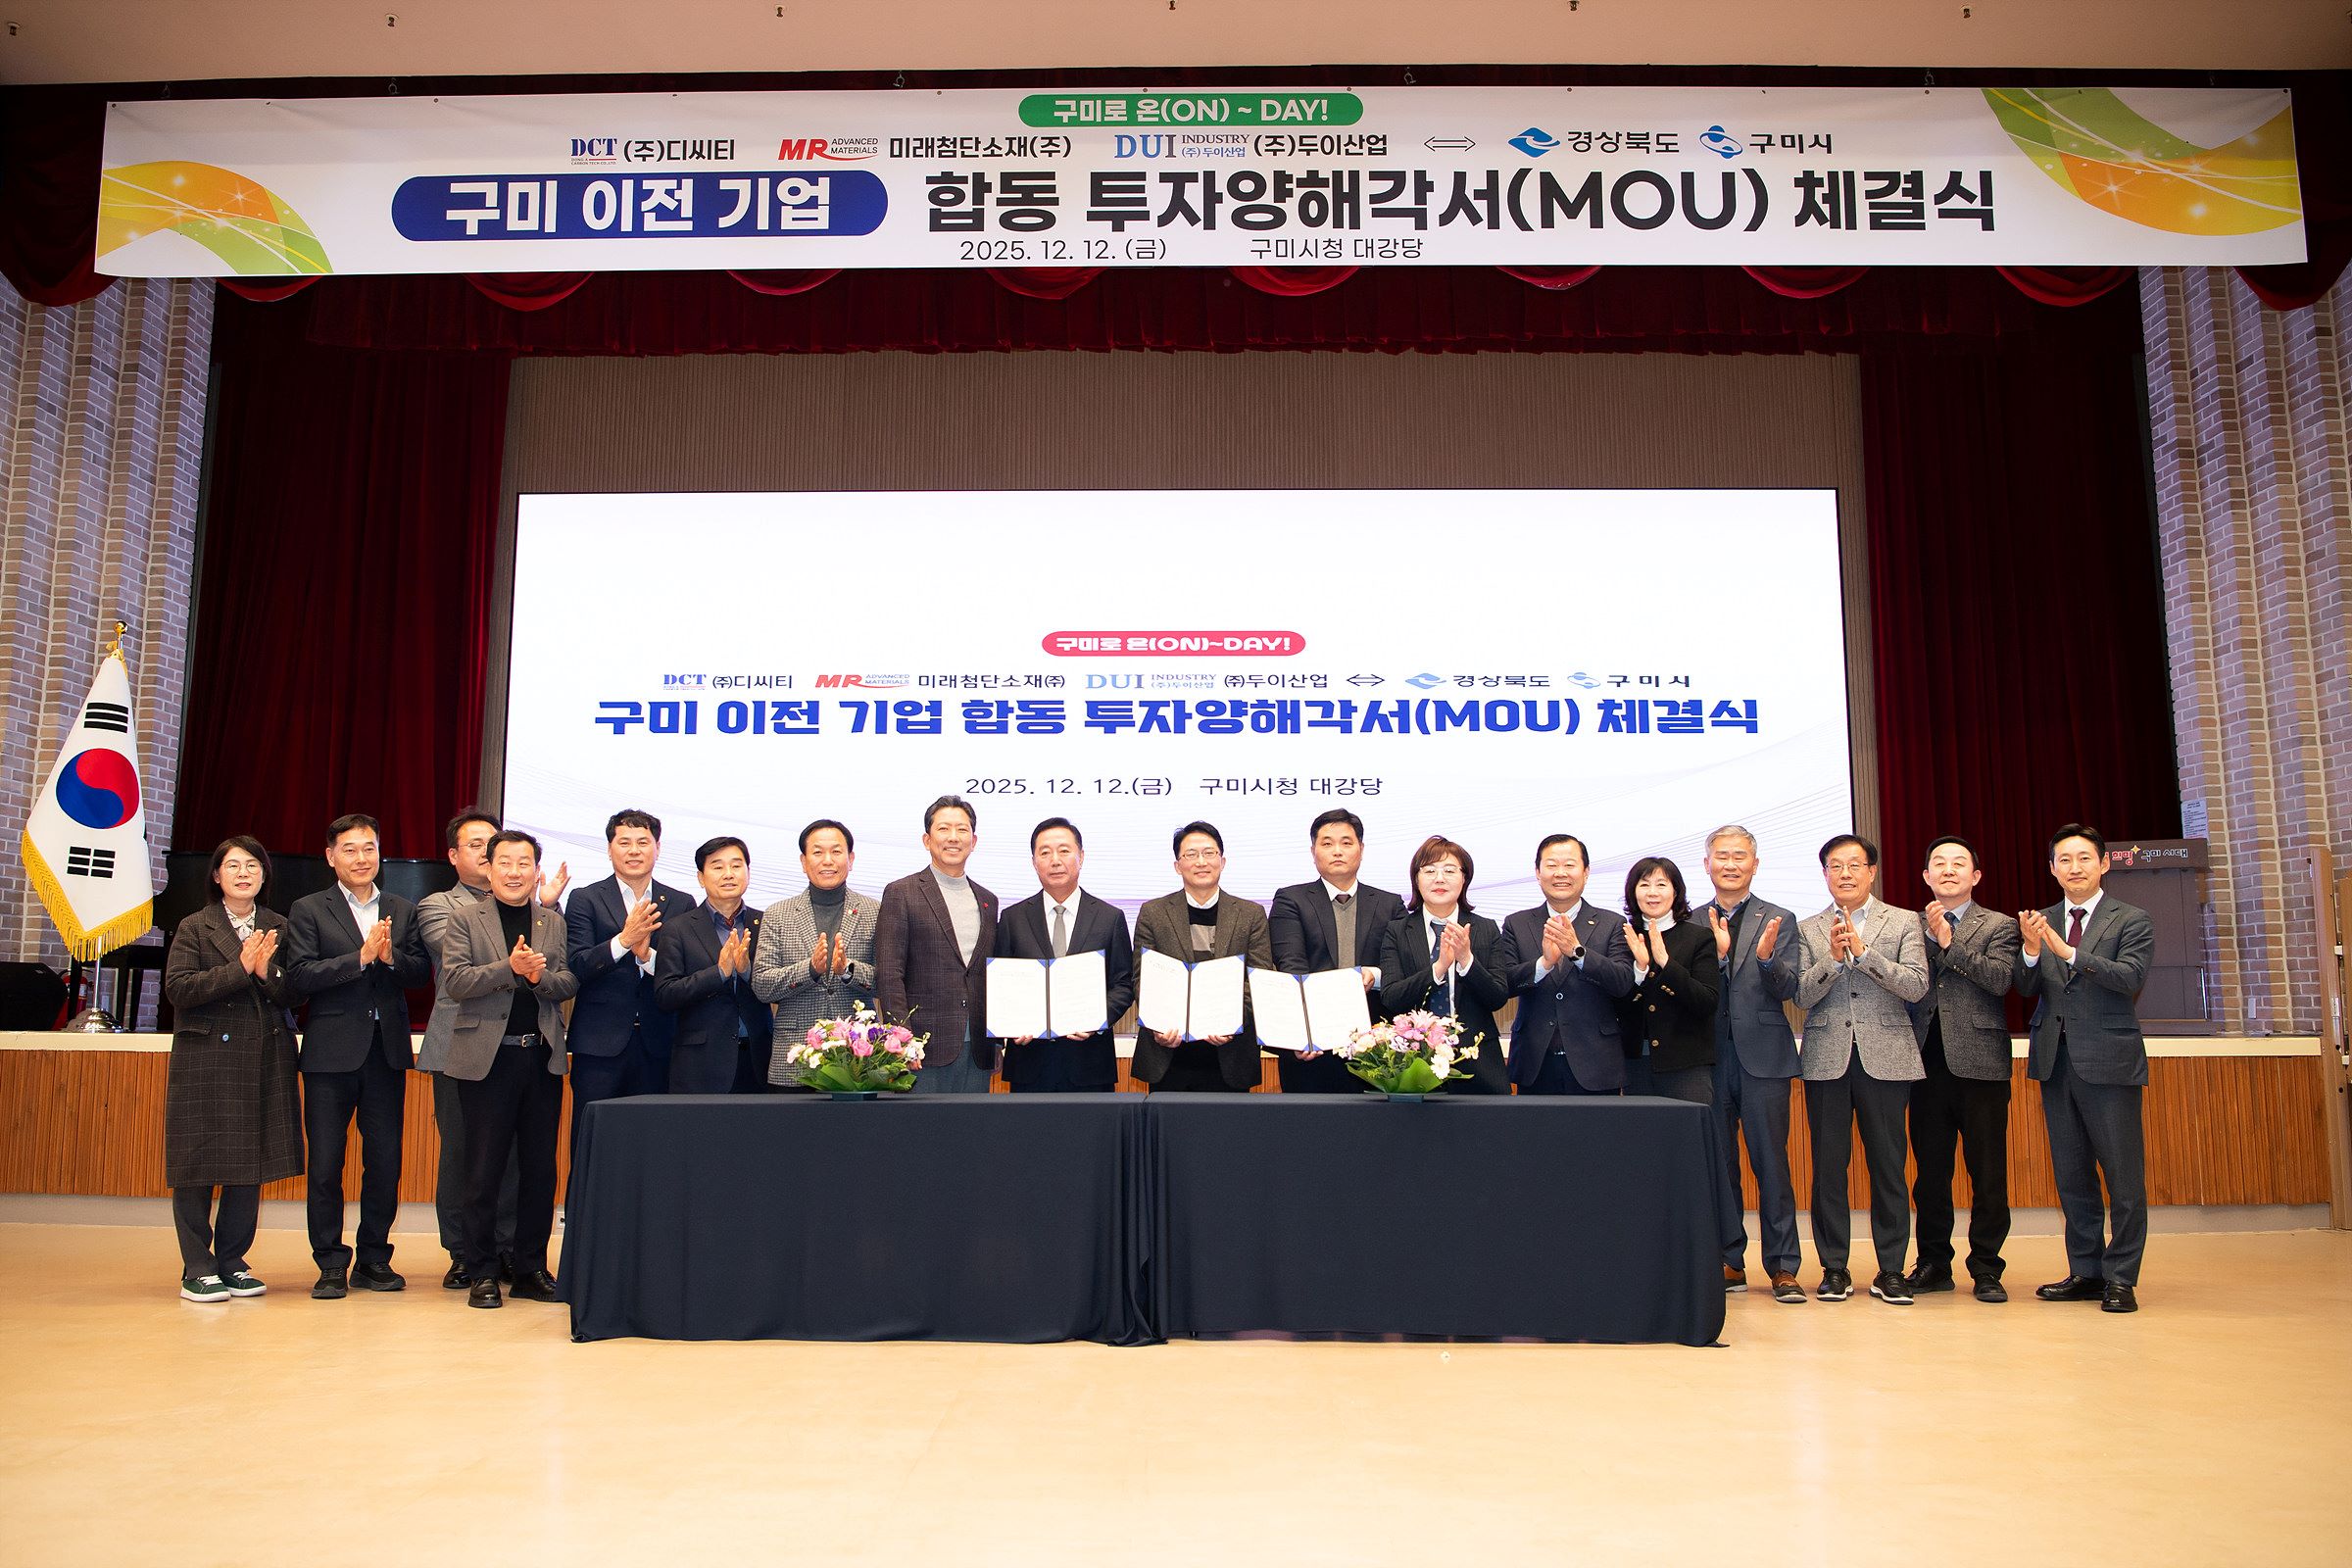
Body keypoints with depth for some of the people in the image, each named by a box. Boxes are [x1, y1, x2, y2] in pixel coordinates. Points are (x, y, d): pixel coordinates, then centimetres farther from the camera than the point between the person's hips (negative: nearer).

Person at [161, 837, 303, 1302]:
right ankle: (197, 1270, 10)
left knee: (252, 1166, 6)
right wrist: (239, 968, -17)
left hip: (264, 1062, 3)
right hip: (206, 1062, -3)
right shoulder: (194, 928, 2)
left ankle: (231, 1262, 18)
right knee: (198, 1165, 0)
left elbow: (294, 994, 4)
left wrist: (266, 973, -15)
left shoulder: (279, 928, 9)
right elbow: (177, 989, -11)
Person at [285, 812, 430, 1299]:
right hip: (332, 1051, -2)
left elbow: (422, 972, 3)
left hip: (387, 1050, 3)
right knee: (325, 1164, 3)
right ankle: (331, 1265, 13)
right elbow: (300, 975, -10)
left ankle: (374, 1259, 18)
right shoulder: (308, 910, 3)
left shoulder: (404, 911, 11)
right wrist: (361, 957, -18)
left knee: (385, 1162, 6)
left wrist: (391, 955, -15)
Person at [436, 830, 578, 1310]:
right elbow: (455, 981, -7)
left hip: (543, 1056, 3)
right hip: (487, 1058, -3)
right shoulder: (465, 920, 4)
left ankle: (532, 1268, 16)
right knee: (484, 1170, 3)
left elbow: (570, 981, 5)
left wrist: (540, 977, -15)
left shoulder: (555, 923, 12)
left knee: (540, 1168, 7)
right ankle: (481, 1273, 12)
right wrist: (510, 968, -18)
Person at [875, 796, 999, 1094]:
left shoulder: (987, 901, 16)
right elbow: (888, 976, -7)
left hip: (978, 1054, 5)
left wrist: (996, 1044, 11)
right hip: (926, 1050, -5)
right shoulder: (901, 894, 0)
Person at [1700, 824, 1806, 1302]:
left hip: (1763, 1057, -2)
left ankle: (1782, 1267, 7)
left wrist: (1766, 958, -23)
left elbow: (1787, 988, -4)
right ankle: (1730, 1262, 17)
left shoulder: (1779, 921, 5)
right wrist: (1716, 954, -18)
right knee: (1719, 1165, 8)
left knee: (1772, 1163, 0)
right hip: (1709, 1059, 2)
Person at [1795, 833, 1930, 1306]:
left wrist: (1862, 951, -14)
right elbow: (1802, 995, 0)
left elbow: (1916, 986, -6)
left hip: (1885, 1058, -1)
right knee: (1828, 1166, 3)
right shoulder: (1808, 930, 9)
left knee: (1888, 1166, 3)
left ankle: (1890, 1270, 13)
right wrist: (1834, 958, -15)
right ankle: (1834, 1268, 13)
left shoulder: (1903, 924, 7)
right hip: (1827, 1059, 1)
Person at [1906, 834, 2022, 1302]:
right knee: (1930, 1171, 9)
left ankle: (1986, 1268, 11)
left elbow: (2000, 979, -12)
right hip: (1927, 1062, 3)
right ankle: (1933, 1263, 19)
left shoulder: (1998, 926, 6)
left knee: (1988, 1173, 1)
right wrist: (1930, 937, -5)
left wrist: (1949, 942, -11)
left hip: (1979, 1061, -2)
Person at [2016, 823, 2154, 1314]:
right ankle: (2085, 1272, 18)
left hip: (2109, 1058, -4)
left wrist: (2069, 953, -25)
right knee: (2071, 1176, 10)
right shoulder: (2041, 921, 12)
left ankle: (2120, 1278, 7)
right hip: (2056, 1058, 4)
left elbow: (2132, 977, -15)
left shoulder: (2131, 919, 1)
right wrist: (2031, 950, -16)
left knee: (2123, 1175, -2)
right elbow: (2027, 988, 4)